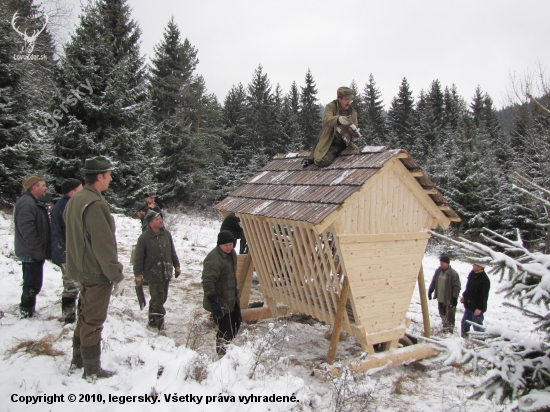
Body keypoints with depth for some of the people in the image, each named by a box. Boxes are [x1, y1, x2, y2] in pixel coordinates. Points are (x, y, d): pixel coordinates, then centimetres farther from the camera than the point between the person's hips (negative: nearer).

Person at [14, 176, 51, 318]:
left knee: (32, 285, 18)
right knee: (32, 285, -2)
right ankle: (27, 312, 8)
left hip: (33, 253, 11)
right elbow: (27, 230, -26)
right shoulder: (27, 204, -18)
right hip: (32, 253, -11)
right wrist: (40, 250, -22)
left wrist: (45, 249, 18)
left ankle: (28, 311, 29)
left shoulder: (34, 203, 17)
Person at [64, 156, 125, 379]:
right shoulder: (95, 204, -24)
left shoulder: (75, 199, 7)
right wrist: (117, 275, -17)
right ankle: (92, 368, 18)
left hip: (82, 269, 9)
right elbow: (104, 245, -25)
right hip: (97, 272, -9)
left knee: (85, 315, 23)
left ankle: (79, 358, 37)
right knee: (93, 320, 4)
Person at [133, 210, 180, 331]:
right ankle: (159, 322, 11)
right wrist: (138, 275, -9)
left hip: (166, 273, 6)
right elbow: (138, 258, -9)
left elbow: (172, 252, 13)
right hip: (153, 274, -6)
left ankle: (153, 320, 31)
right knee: (157, 299, -4)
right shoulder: (144, 238, -13)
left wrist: (176, 266, 15)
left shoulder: (166, 234, 2)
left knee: (162, 298, 14)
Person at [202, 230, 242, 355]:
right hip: (221, 302, -10)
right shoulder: (214, 259, -29)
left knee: (236, 323, 24)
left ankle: (226, 344, 44)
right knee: (225, 331, -7)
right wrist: (214, 303, -35)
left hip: (231, 298, 10)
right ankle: (221, 350, 18)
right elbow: (207, 282, -32)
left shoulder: (231, 253, 3)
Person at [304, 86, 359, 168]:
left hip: (343, 143, 7)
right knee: (323, 162, -29)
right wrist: (338, 119, -54)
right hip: (329, 143, -7)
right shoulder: (330, 106, -11)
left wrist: (354, 134, -24)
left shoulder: (353, 112, 2)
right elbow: (326, 120, -32)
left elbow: (354, 129, 3)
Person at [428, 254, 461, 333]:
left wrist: (455, 298, -19)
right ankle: (445, 327, 38)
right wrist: (430, 290, 14)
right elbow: (433, 282, 15)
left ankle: (449, 331, 17)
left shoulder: (453, 273, -18)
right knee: (442, 314, 21)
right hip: (440, 298, 7)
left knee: (449, 316, 2)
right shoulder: (438, 271, 2)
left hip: (449, 300, -7)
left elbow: (457, 287, -16)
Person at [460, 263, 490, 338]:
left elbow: (484, 295, -22)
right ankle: (464, 337, 37)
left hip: (477, 307, -8)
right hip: (468, 305, 8)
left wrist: (479, 308, -21)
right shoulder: (472, 274, 2)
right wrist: (464, 295, 14)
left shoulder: (484, 279, -23)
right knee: (465, 323, 20)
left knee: (477, 326, 5)